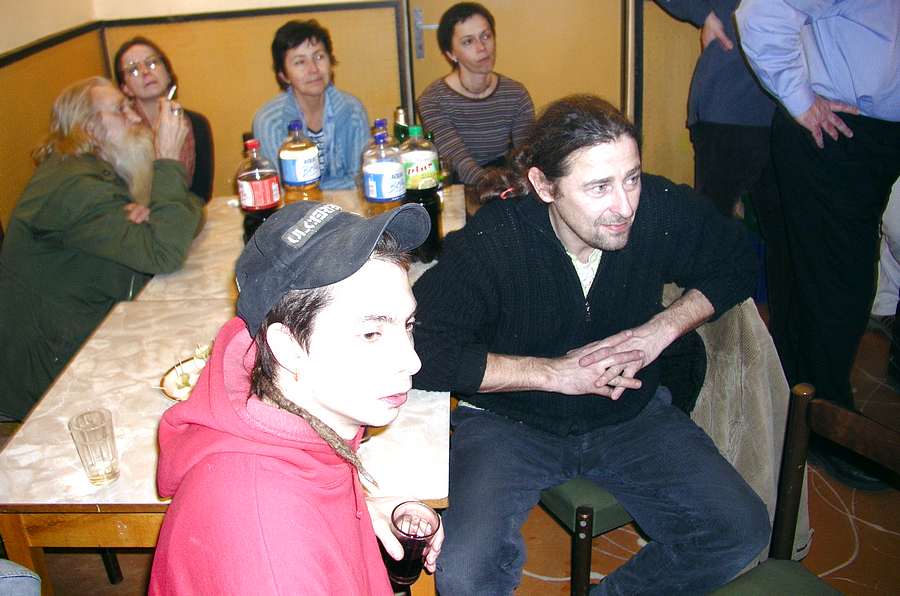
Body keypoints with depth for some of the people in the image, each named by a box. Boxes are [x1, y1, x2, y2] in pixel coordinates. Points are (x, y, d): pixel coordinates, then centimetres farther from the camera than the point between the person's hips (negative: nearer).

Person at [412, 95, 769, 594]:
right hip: (510, 422, -3)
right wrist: (556, 372, -23)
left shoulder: (664, 210, -14)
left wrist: (663, 327, -13)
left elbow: (736, 263, 5)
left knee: (742, 534, -11)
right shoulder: (490, 241, -24)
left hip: (630, 414, 4)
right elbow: (419, 350, -26)